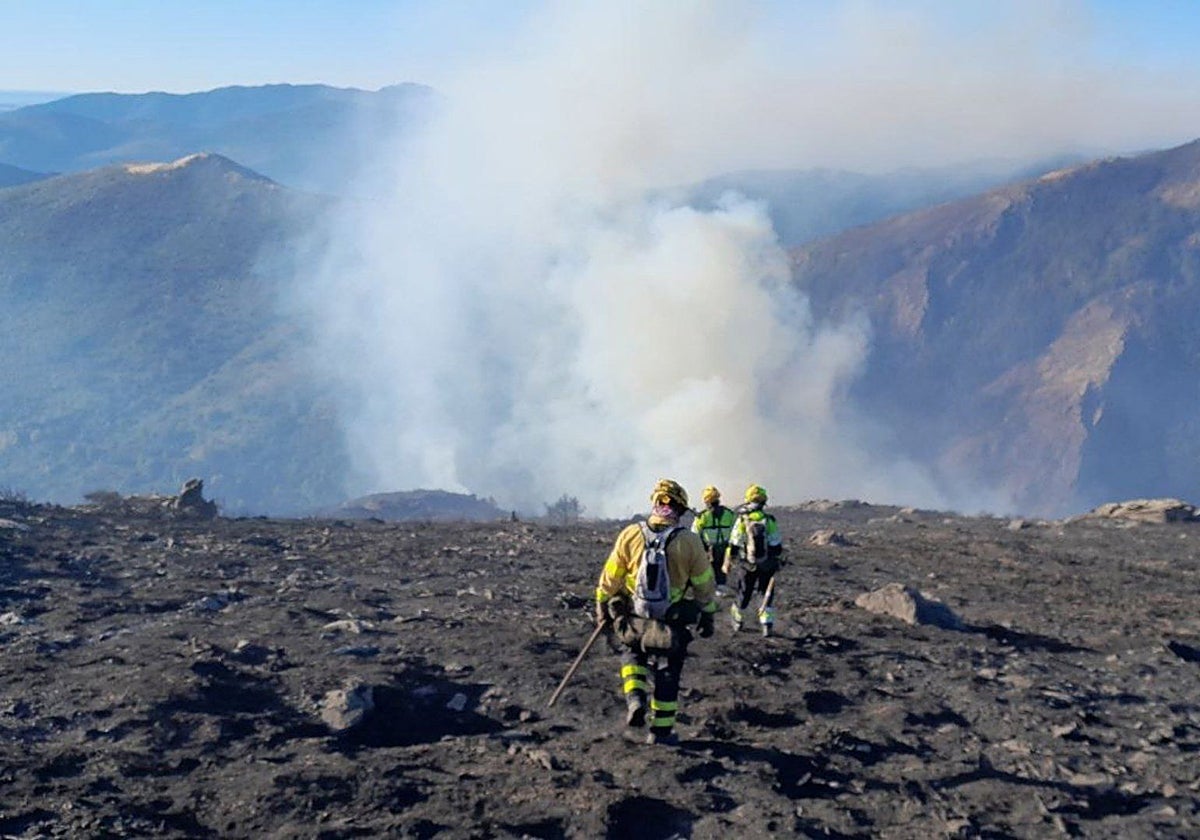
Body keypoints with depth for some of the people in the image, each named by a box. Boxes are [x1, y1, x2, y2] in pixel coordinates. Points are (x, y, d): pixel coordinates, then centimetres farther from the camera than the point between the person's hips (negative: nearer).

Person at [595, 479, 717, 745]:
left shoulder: (630, 535, -10)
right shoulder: (689, 541, -12)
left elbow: (610, 578, 0)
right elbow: (704, 584, -1)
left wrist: (602, 606, 15)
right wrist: (707, 616, 13)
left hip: (633, 619, 1)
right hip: (673, 624, -1)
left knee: (633, 654, 27)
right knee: (666, 674, 14)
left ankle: (634, 699, 4)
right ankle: (661, 730, 20)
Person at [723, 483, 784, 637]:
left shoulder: (742, 521, -10)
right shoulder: (769, 521, -8)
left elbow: (733, 546, -8)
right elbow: (777, 547, -4)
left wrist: (728, 564, 3)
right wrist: (776, 561, 13)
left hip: (747, 566, 0)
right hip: (767, 566, 0)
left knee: (744, 594, 16)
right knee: (766, 595, 9)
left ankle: (737, 618, 34)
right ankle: (767, 623, -1)